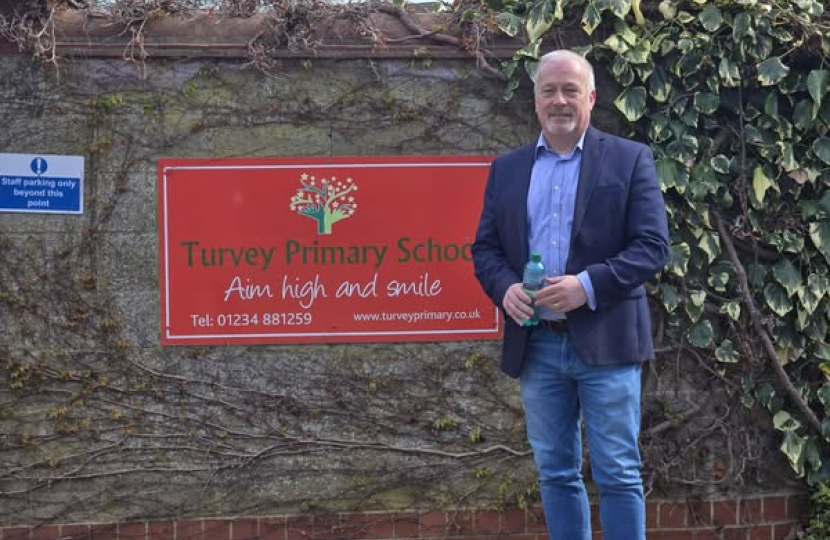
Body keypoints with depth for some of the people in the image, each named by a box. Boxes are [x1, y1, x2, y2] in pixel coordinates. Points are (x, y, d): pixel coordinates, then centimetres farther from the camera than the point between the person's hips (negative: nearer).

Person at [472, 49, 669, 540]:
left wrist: (588, 285, -19)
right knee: (556, 472, 10)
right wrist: (504, 288, -9)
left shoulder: (630, 159, 1)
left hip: (605, 341, -4)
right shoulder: (507, 169, 13)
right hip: (537, 345, 4)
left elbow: (653, 245, -6)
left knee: (618, 474, -1)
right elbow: (485, 247, 12)